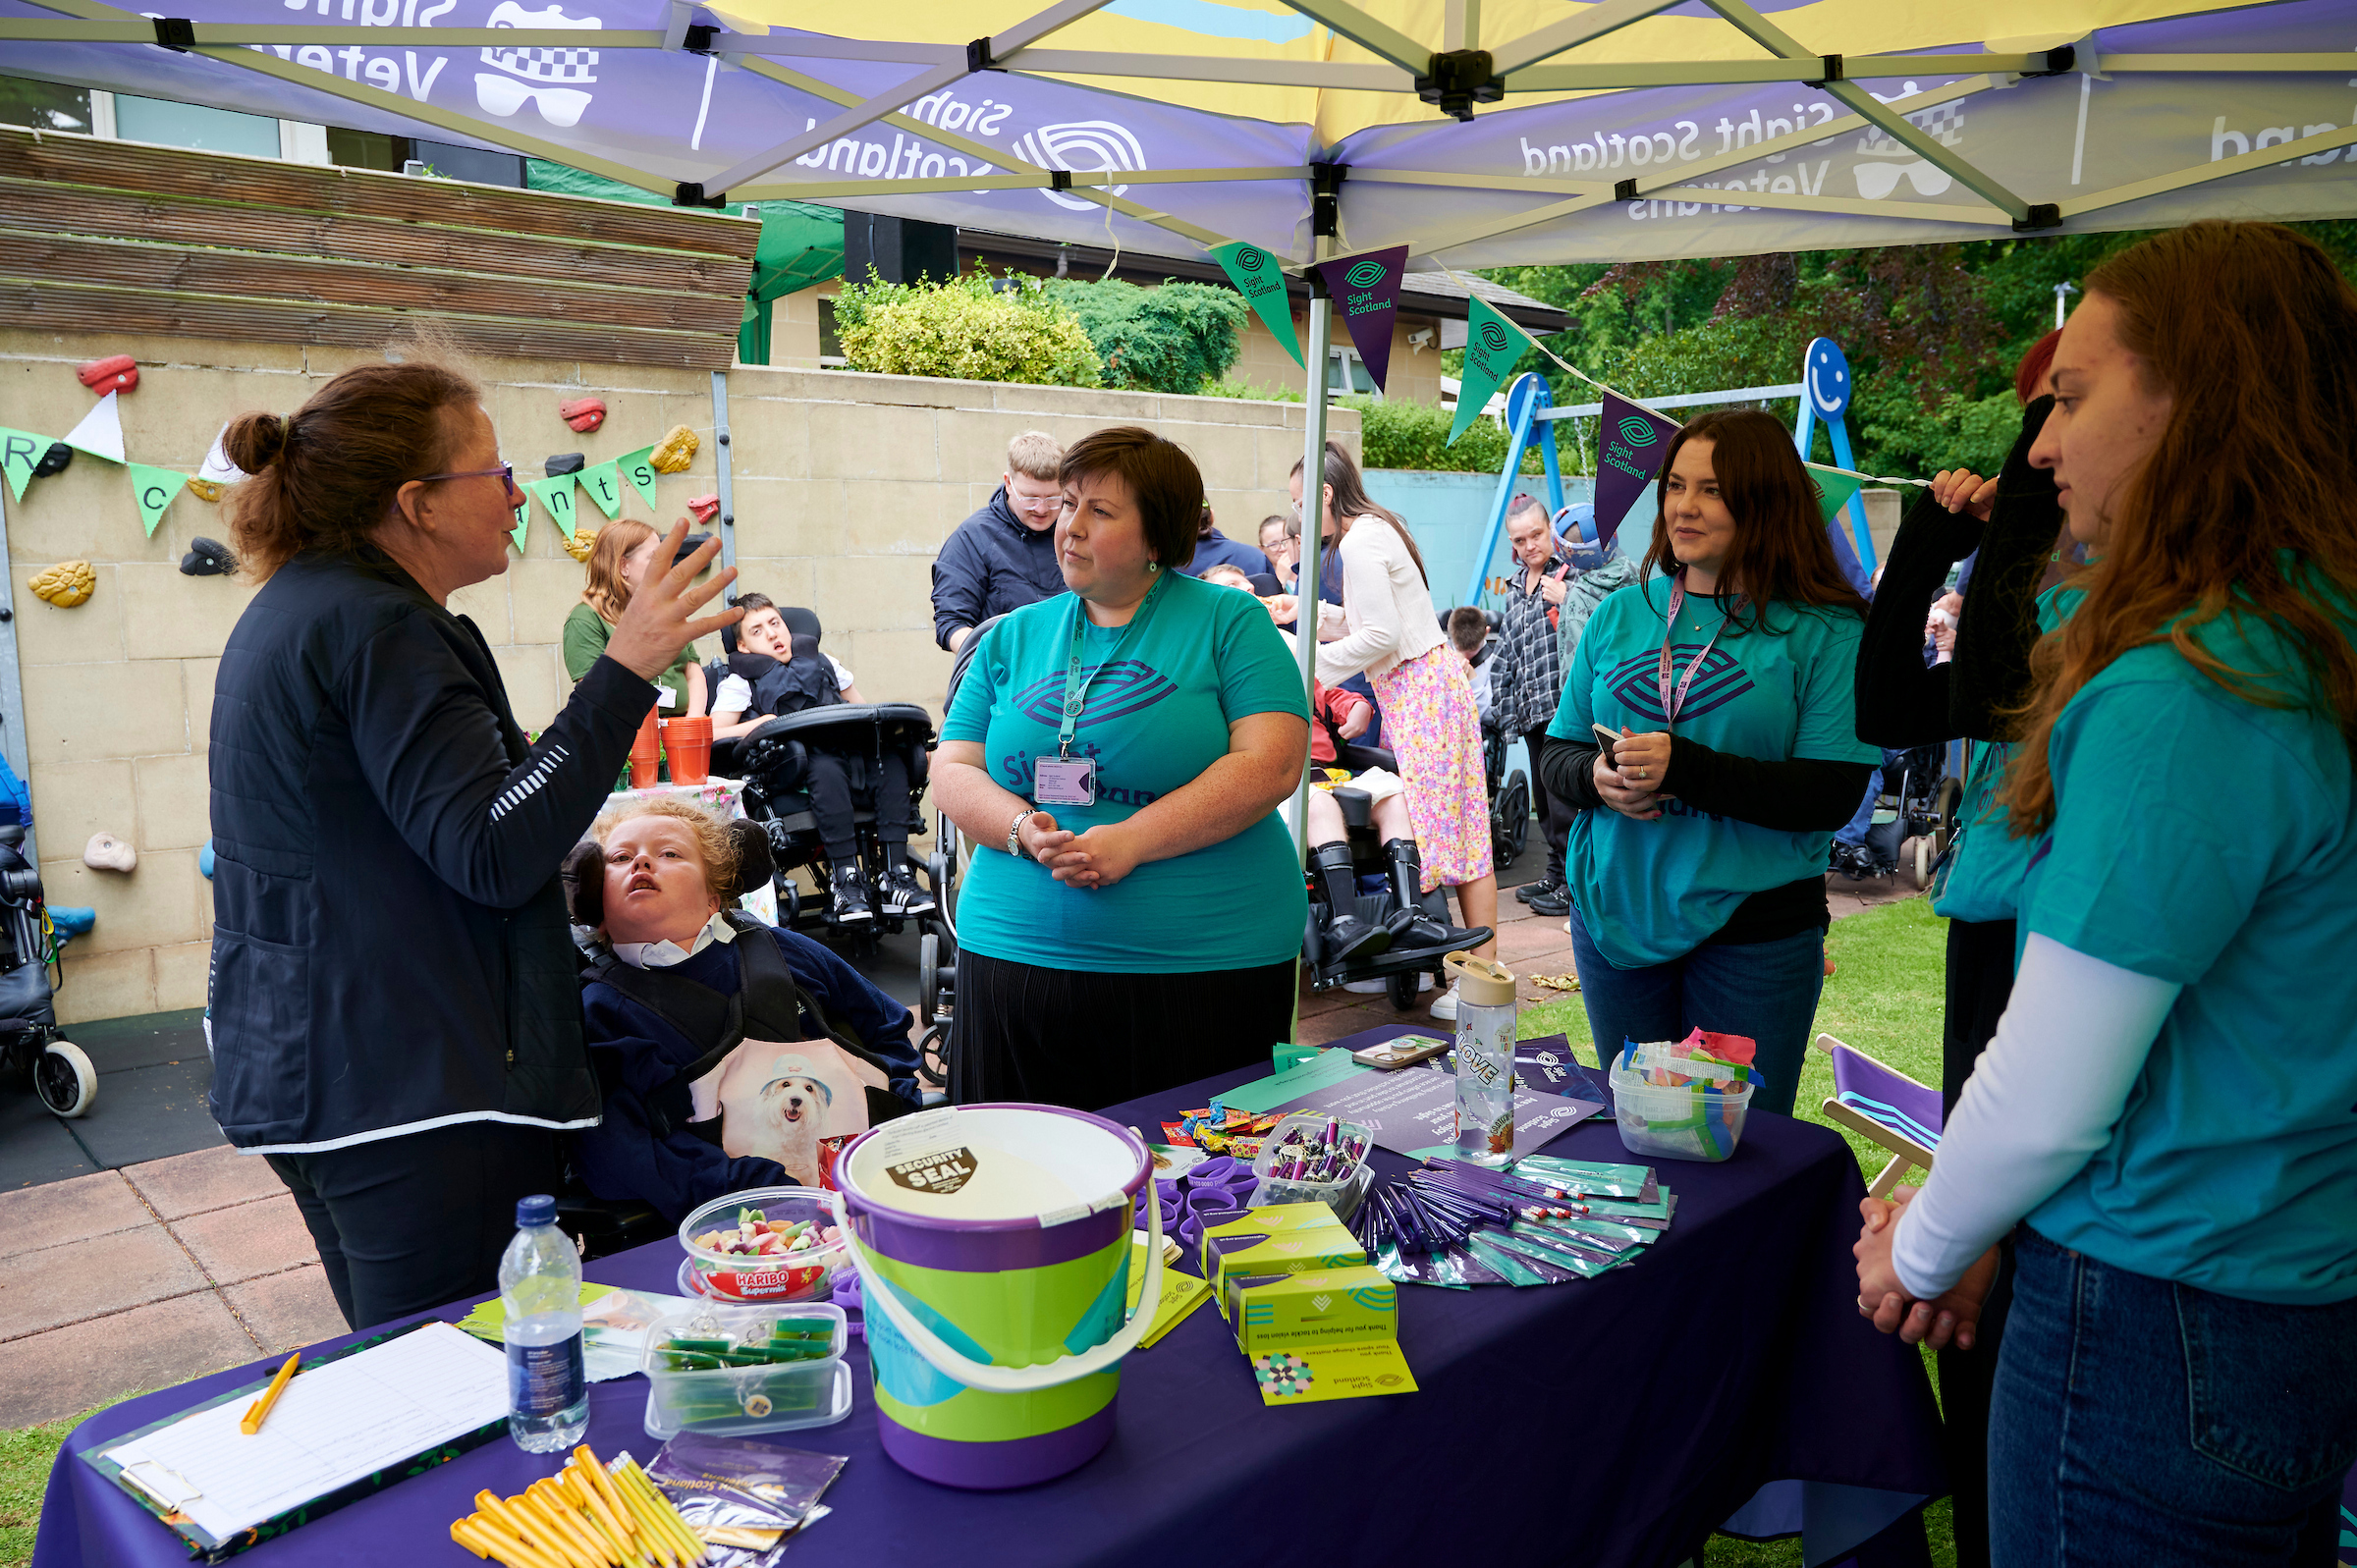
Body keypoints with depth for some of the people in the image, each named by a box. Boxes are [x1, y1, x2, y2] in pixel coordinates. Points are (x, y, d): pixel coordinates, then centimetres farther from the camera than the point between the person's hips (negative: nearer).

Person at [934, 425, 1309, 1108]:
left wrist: (1130, 842, -17)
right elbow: (951, 770, 9)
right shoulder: (1013, 636, 12)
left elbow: (1271, 764, -10)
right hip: (1016, 953, 3)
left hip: (1203, 964, -3)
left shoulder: (1228, 621, 1)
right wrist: (1023, 830, -12)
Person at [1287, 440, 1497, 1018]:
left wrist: (1313, 663, -10)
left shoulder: (1359, 542, -13)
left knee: (1440, 825, -8)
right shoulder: (1375, 528, 18)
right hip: (1412, 689, 10)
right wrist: (1310, 612, 23)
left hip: (1422, 688, -10)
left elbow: (1381, 634, -18)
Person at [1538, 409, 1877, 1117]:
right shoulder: (1622, 613, 7)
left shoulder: (1826, 630, -6)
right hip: (1615, 917, 4)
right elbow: (1554, 754, 8)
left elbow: (1833, 795, -15)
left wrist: (1684, 768, -24)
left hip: (1754, 932, -3)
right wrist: (1597, 778, -14)